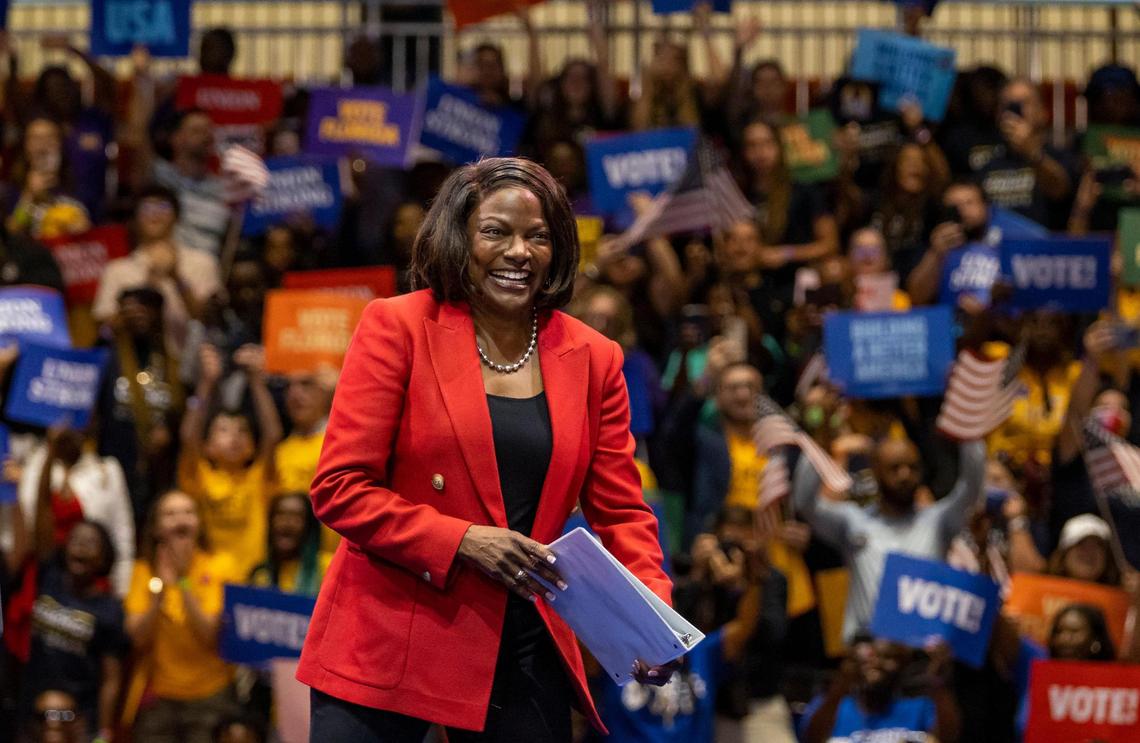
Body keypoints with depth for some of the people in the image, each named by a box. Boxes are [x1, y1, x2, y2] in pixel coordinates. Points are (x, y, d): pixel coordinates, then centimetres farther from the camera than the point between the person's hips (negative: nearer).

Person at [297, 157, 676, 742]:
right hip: (387, 646, -3)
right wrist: (463, 541, -17)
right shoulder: (397, 328, -3)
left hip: (524, 650, 3)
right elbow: (338, 488, -7)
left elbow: (619, 513, 9)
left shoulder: (593, 359, 8)